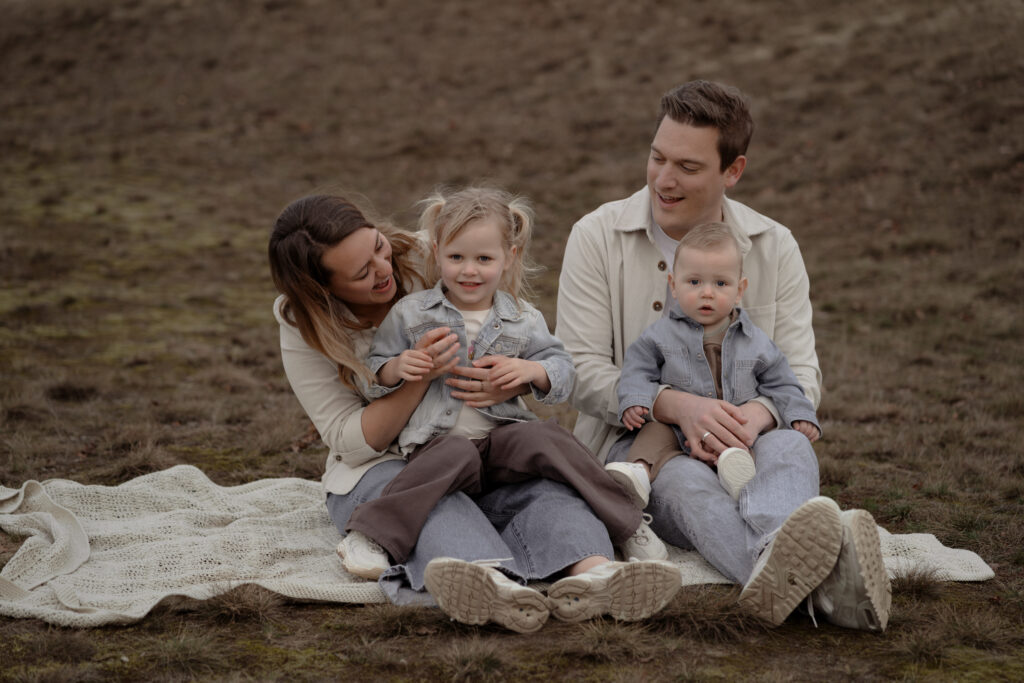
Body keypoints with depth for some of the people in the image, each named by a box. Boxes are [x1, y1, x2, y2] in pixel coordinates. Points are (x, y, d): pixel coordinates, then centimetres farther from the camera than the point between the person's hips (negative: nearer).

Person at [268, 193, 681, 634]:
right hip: (378, 468, -2)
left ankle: (593, 574, -66)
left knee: (543, 488, -32)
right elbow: (353, 441, -10)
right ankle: (495, 585, -72)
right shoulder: (304, 327, -7)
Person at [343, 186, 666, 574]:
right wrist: (397, 368, -13)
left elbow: (563, 375, 10)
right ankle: (368, 537, -36)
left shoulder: (522, 320, 11)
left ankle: (626, 526, -20)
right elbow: (371, 378, 9)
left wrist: (531, 371, -11)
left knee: (544, 438, -29)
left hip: (501, 433, 2)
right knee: (457, 456, -37)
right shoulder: (410, 314, 7)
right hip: (437, 438, -2)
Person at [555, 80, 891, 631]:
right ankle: (799, 570, -71)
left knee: (790, 447, -33)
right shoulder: (597, 237, 1)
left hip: (743, 440, 2)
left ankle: (775, 572, -68)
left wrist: (754, 415, -23)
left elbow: (802, 374, 3)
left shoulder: (773, 248, 8)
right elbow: (580, 370, -6)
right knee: (682, 479, -38)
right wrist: (679, 405, -24)